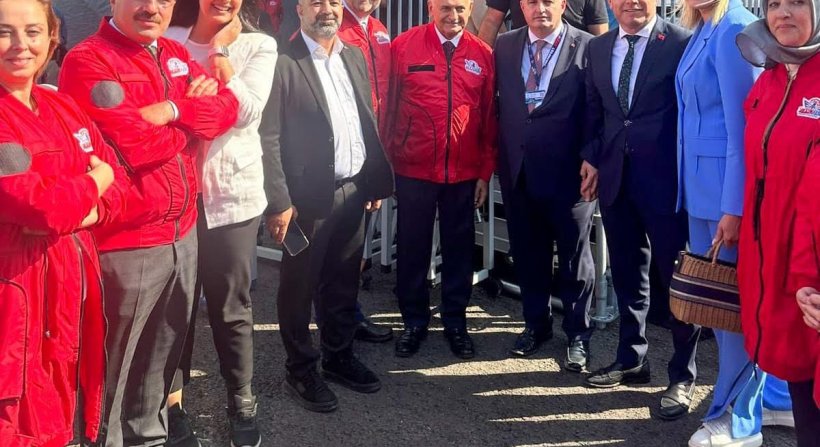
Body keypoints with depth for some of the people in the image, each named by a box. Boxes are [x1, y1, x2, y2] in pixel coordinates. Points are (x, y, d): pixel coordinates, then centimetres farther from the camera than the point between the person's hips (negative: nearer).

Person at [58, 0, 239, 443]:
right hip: (126, 244, -8)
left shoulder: (176, 54, 12)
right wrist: (195, 119, -6)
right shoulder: (87, 62, -13)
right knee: (116, 363, 7)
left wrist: (173, 111, -15)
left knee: (163, 354, 21)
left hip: (182, 233, 8)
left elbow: (227, 106, 2)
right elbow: (133, 144, -22)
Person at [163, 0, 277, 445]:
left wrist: (220, 51, -9)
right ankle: (172, 400, 23)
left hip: (232, 193, -1)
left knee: (231, 306, 7)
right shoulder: (169, 40, 5)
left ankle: (242, 402, 23)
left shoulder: (258, 46, 2)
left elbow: (248, 112, -12)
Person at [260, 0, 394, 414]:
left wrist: (377, 179, 12)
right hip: (308, 196, -6)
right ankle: (300, 372, 23)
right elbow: (268, 140, -14)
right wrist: (279, 202, -17)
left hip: (354, 191, 6)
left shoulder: (355, 57, 10)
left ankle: (340, 357, 34)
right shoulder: (283, 64, -11)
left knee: (344, 282, 17)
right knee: (299, 287, 8)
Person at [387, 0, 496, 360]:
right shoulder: (403, 46, -3)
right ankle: (414, 321, 25)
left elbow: (490, 117, 5)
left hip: (464, 173, 2)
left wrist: (485, 172, 3)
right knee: (412, 247, 9)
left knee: (459, 247, 11)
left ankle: (456, 322, 26)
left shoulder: (483, 55, 2)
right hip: (414, 171, -1)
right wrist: (387, 162, 0)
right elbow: (390, 107, 1)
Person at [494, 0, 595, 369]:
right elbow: (498, 103, 9)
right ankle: (536, 323, 33)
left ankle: (577, 334, 23)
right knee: (527, 253, 15)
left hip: (568, 171, -4)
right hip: (518, 169, 4)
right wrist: (501, 157, 5)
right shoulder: (505, 45, 6)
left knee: (574, 256, 9)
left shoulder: (587, 47, -6)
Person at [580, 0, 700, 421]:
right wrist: (592, 157, 6)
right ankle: (631, 359, 31)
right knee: (627, 274, 16)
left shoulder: (682, 43, -6)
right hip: (615, 177, 5)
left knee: (677, 276, 3)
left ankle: (682, 375, 15)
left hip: (665, 178, -5)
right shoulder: (598, 48, 10)